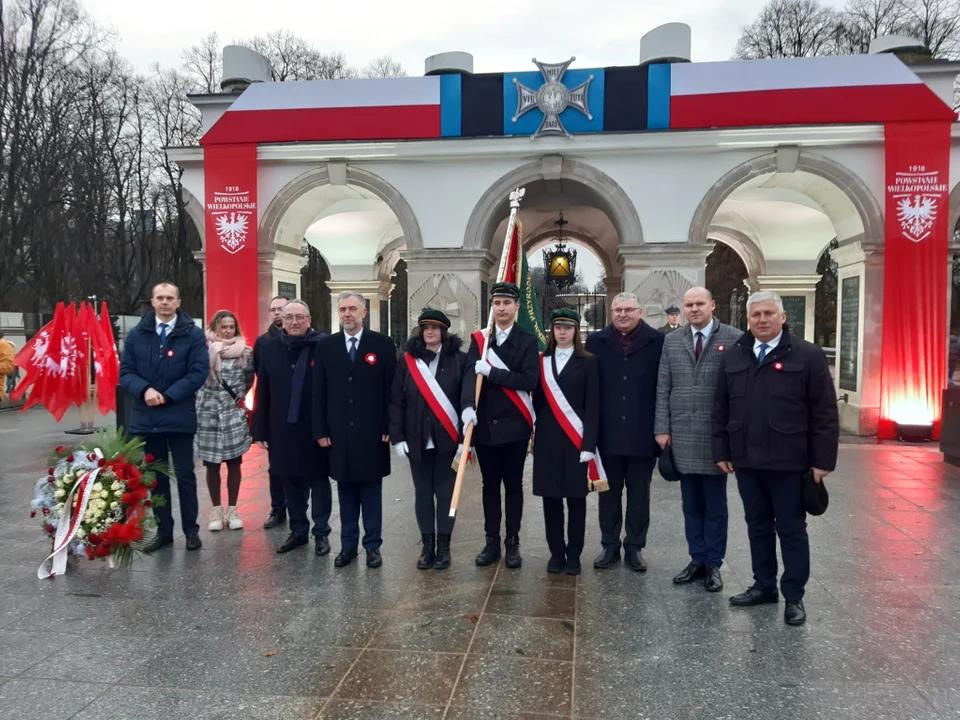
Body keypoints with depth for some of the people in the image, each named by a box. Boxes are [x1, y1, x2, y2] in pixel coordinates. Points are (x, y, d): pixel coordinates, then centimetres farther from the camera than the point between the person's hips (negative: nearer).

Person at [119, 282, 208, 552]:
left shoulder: (193, 334, -3)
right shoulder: (137, 334, 7)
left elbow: (199, 372, -10)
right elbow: (125, 372, 4)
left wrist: (167, 396, -15)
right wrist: (145, 390, -16)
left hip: (180, 416, -3)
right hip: (146, 417, 3)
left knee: (185, 474, 5)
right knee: (156, 476, 12)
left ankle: (191, 530, 16)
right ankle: (163, 530, 23)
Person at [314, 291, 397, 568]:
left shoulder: (383, 344, -2)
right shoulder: (326, 346, 6)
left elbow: (391, 389, -3)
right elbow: (319, 392, 5)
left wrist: (390, 427, -8)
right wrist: (320, 430, 0)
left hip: (372, 432, -2)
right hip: (339, 432, 2)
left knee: (371, 490, 7)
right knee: (345, 491, 10)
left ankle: (373, 545, 16)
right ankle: (348, 544, 20)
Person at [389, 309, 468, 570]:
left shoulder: (459, 359, -3)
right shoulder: (408, 360, 3)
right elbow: (397, 401, 2)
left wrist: (465, 438, -10)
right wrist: (397, 437, -4)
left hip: (448, 439, -2)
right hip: (417, 439, 2)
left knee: (445, 492, 6)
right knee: (422, 492, 9)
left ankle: (443, 546, 18)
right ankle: (427, 546, 20)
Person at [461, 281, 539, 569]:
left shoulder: (527, 341, -1)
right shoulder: (478, 339, 6)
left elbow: (529, 381, -14)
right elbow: (470, 373, -9)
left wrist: (491, 372, -18)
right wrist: (468, 406, -26)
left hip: (514, 426, -2)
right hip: (485, 425, 2)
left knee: (513, 485, 8)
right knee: (490, 485, 11)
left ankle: (513, 543, 18)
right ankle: (491, 542, 21)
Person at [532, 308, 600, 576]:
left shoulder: (588, 362, 1)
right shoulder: (541, 361, 9)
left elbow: (592, 406, -3)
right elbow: (537, 401, 9)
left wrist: (589, 443, -11)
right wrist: (533, 436, 3)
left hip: (576, 439, -2)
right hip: (547, 438, 2)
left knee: (576, 497, 4)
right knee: (550, 497, 6)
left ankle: (573, 554, 14)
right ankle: (556, 552, 17)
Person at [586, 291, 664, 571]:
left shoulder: (657, 341, -3)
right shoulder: (596, 341, 2)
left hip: (642, 433, -1)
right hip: (607, 433, 1)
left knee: (639, 494, 11)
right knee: (609, 492, 12)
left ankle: (635, 547, 24)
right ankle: (610, 545, 24)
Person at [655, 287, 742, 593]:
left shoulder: (734, 338, -3)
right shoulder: (671, 342, 9)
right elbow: (662, 389, 7)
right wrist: (662, 428, 1)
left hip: (717, 435, -3)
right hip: (682, 436, 3)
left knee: (715, 505, 7)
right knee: (691, 504, 12)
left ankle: (713, 564, 19)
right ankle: (697, 560, 23)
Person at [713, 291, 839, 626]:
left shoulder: (808, 356, -6)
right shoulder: (732, 357, 7)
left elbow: (824, 413, -7)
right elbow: (720, 409, 10)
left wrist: (823, 460, -9)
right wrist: (722, 451, 6)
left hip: (789, 462, -4)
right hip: (746, 461, 4)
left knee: (792, 530, 7)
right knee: (757, 527, 15)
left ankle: (794, 596, 20)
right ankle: (764, 585, 29)